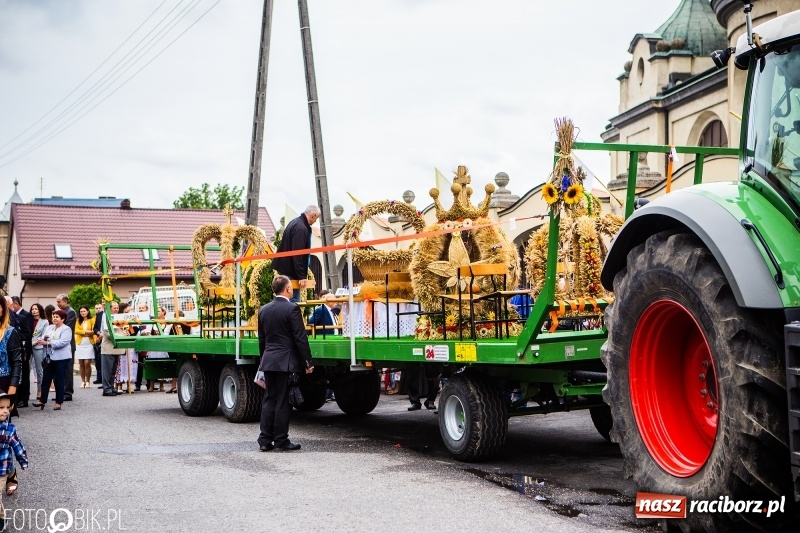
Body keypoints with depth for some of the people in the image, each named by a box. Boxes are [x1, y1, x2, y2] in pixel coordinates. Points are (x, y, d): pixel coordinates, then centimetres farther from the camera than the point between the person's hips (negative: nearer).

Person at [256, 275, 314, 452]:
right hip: (286, 361, -6)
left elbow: (261, 339, 16)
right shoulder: (292, 309, -10)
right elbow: (300, 338, -11)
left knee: (269, 400, 10)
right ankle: (281, 441, 4)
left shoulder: (264, 310, 9)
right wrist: (307, 362, -6)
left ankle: (265, 440, 11)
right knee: (282, 401, -1)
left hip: (268, 360, 6)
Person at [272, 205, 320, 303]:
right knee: (293, 301, -9)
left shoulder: (295, 223, 13)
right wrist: (301, 276, -22)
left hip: (284, 268, 10)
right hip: (290, 272, -10)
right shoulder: (301, 228, -19)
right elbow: (297, 254, -24)